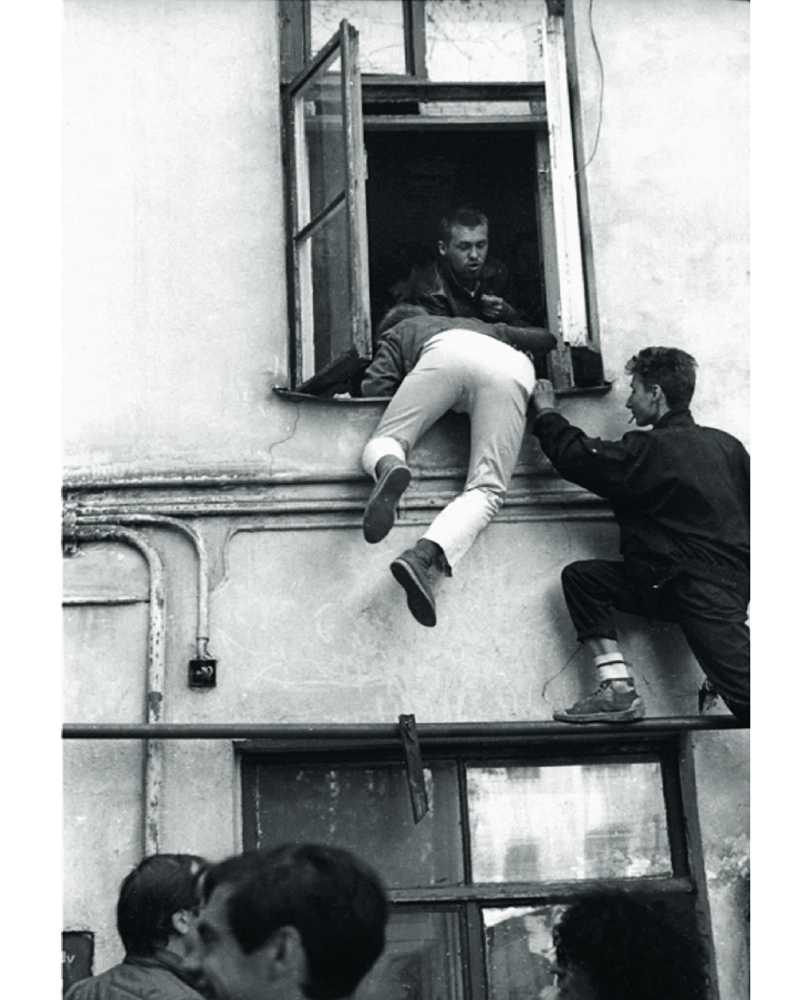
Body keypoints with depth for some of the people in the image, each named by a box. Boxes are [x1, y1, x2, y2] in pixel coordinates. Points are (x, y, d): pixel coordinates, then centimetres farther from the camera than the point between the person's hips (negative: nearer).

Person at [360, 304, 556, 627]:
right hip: (514, 368, 2)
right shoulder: (484, 326, 49)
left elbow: (374, 387, 20)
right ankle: (427, 556, -35)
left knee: (384, 442, 8)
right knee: (486, 488, -8)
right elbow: (546, 339, 45)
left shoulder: (399, 331, 37)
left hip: (446, 352, -2)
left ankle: (388, 467, -30)